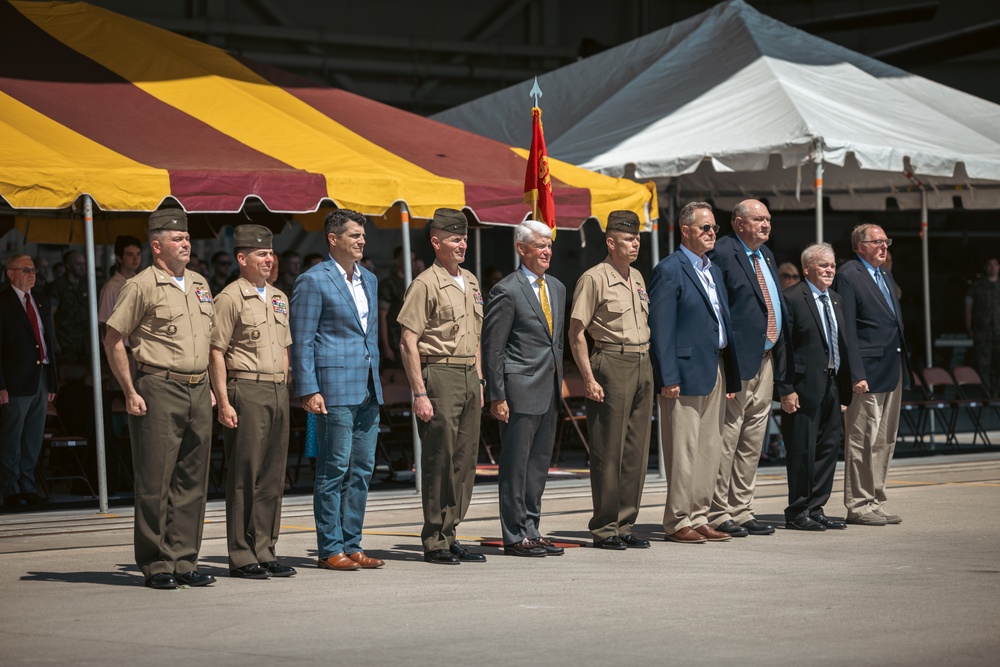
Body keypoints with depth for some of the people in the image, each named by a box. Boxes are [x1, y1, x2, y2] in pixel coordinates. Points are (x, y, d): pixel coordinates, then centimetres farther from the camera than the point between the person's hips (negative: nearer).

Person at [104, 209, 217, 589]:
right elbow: (112, 340, -5)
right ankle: (156, 566, 1)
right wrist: (131, 393, -9)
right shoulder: (142, 286, -5)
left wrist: (207, 385, 17)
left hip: (198, 390, 7)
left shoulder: (199, 284, 16)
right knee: (155, 481, -4)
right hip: (159, 390, -7)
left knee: (192, 480, 7)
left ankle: (184, 561, 12)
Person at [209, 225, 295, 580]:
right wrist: (223, 402, -14)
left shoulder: (279, 298, 17)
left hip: (278, 391, 7)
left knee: (273, 476, 7)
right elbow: (215, 352, -9)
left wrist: (284, 392, 16)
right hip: (246, 390, -7)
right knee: (244, 476, -5)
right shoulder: (231, 297, -6)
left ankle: (265, 551, 13)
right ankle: (241, 557, -2)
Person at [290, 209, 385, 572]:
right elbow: (301, 341, -8)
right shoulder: (313, 281, -6)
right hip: (335, 388, -7)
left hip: (368, 390, 7)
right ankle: (330, 549, 1)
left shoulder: (369, 280, 16)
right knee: (334, 470, -5)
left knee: (362, 470, 8)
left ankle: (352, 545, 14)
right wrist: (309, 391, -15)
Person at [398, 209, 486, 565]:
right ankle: (434, 542, 1)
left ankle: (450, 535, 15)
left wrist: (479, 380, 18)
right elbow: (408, 342, -12)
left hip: (469, 376, 7)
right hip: (440, 373, -7)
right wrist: (420, 393, -16)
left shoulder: (470, 282, 16)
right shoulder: (426, 284, -8)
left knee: (465, 459, 7)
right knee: (440, 460, -5)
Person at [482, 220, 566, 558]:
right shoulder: (507, 291, -10)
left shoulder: (557, 288, 14)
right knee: (516, 466, -2)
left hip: (549, 392, 8)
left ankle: (531, 530, 19)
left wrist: (558, 383, 17)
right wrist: (497, 396, -13)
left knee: (539, 464, 12)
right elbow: (492, 348, -10)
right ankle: (515, 536, 4)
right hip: (520, 390, -8)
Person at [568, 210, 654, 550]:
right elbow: (576, 332, -9)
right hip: (612, 363, -7)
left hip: (643, 365, 7)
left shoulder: (637, 277, 16)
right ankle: (604, 529, 1)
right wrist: (589, 378, -14)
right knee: (609, 451, -5)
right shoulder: (594, 279, -7)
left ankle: (625, 525, 15)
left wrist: (648, 365, 16)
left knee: (636, 450, 8)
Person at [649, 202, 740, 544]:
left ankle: (698, 517, 16)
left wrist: (731, 375, 15)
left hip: (715, 371, 8)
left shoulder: (713, 271, 18)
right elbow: (660, 329, -13)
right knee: (683, 452, -5)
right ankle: (677, 522, 2)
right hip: (686, 372, -8)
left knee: (710, 451, 10)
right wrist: (668, 377, -18)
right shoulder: (669, 270, -8)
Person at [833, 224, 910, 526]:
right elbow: (847, 329, -13)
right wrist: (856, 374, -19)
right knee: (862, 441, -5)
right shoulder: (848, 275, -8)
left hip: (892, 371, 9)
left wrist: (903, 367, 17)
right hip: (868, 372, -9)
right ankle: (858, 505, 0)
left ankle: (875, 502, 18)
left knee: (884, 441, 11)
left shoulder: (885, 276, 19)